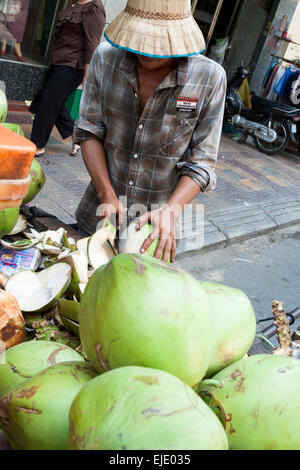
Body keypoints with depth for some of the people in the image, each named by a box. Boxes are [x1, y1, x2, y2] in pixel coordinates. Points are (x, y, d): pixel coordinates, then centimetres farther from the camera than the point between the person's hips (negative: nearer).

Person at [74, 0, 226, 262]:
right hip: (99, 214, 3)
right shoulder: (106, 57, -8)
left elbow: (201, 164, -12)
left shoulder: (210, 78, -15)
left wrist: (170, 211, -28)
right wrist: (107, 195, -15)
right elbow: (89, 131, -4)